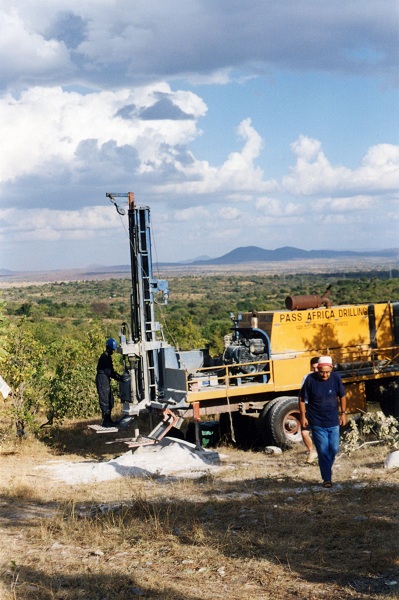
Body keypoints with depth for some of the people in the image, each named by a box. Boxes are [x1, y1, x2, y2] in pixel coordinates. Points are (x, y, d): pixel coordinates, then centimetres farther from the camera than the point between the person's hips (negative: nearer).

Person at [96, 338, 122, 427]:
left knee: (110, 400, 13)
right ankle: (105, 421, -7)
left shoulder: (108, 357, 16)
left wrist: (118, 376, 8)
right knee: (105, 400, -9)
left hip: (106, 380, 10)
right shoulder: (104, 357, -15)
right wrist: (118, 378, -15)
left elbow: (110, 371, 20)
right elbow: (107, 371, -19)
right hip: (102, 379, -10)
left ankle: (108, 420, 20)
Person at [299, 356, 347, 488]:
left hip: (333, 421, 3)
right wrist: (303, 416, -5)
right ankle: (327, 478, 5)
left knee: (334, 448, 8)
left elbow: (342, 397, 9)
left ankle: (327, 468, 36)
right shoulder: (310, 380, -13)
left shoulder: (336, 378, -6)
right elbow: (302, 399, -4)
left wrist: (343, 413, 9)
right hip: (317, 422, -3)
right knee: (323, 451, -4)